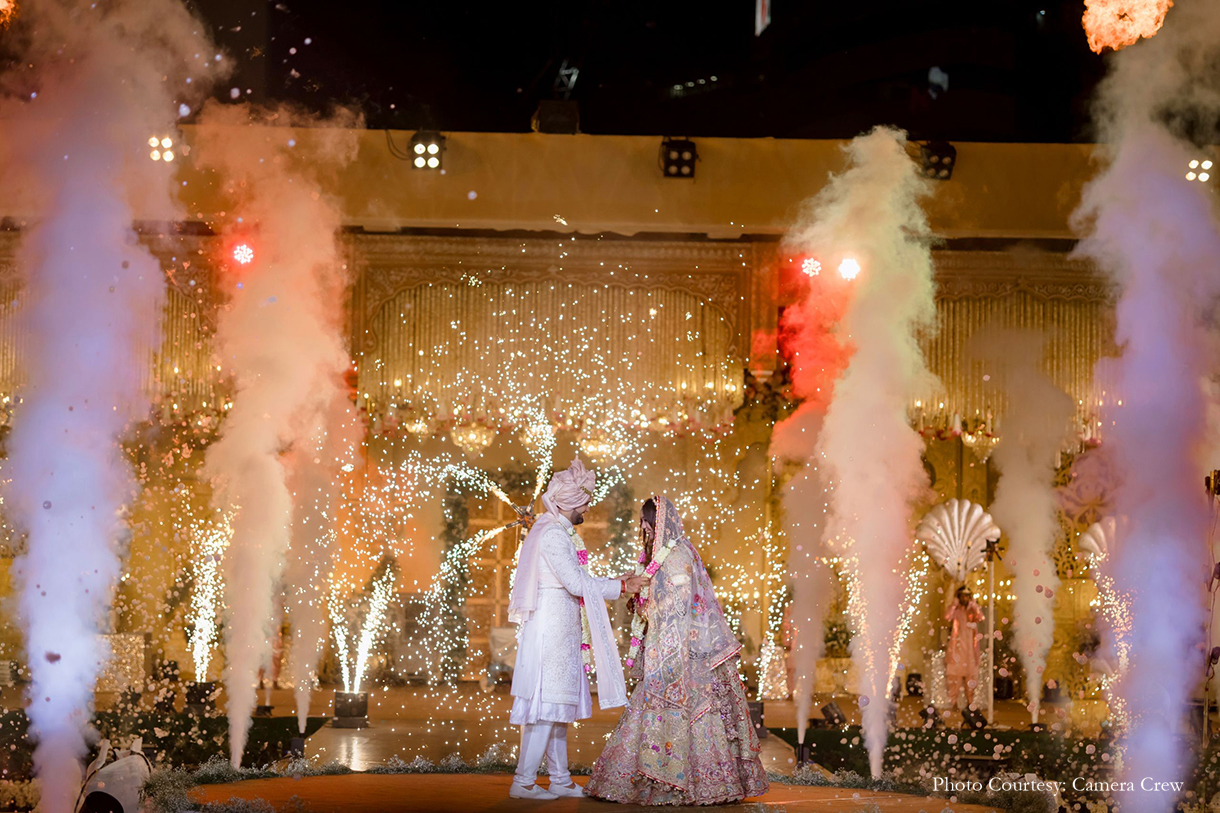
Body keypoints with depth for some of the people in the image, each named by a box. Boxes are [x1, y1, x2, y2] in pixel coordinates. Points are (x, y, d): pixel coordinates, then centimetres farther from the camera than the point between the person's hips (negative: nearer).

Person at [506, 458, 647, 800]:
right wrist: (620, 587, -11)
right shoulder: (553, 534, -15)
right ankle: (523, 781, -6)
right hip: (551, 627, -10)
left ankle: (560, 779, 16)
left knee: (558, 704, 11)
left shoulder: (561, 532, 17)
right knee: (546, 703, -9)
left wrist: (613, 582, 16)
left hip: (561, 629, 10)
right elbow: (577, 584, -19)